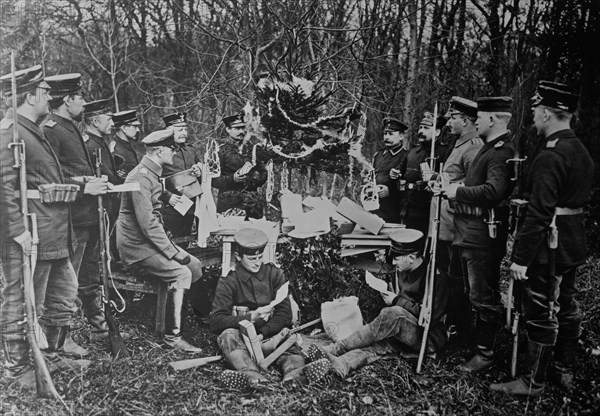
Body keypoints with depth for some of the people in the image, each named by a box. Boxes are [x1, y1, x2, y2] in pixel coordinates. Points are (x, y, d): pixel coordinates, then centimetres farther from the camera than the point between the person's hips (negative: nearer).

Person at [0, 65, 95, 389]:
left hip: (54, 236, 10)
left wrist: (83, 187, 16)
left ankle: (52, 355, 33)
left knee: (63, 298, 18)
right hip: (30, 238, -10)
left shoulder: (34, 132, 19)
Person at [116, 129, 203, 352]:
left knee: (195, 266, 1)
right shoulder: (141, 177, -20)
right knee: (181, 273, -22)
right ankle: (172, 336, -14)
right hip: (136, 244, -10)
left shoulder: (152, 173, 13)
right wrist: (173, 252, -21)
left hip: (151, 239, 10)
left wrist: (172, 245, 9)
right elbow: (147, 225, -25)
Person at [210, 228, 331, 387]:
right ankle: (253, 376, -56)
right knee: (227, 336, -31)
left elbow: (284, 315, 1)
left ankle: (294, 373, -58)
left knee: (287, 335, -28)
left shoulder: (274, 274, 7)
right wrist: (251, 317, -18)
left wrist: (263, 333, -16)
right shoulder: (228, 282, 2)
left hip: (270, 335, 1)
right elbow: (216, 321, -7)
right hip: (242, 337, -1)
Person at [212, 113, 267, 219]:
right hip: (229, 201, -3)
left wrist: (257, 179, -1)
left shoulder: (251, 150, 18)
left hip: (253, 201, 4)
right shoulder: (220, 151, 3)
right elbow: (213, 180, -2)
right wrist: (232, 179, -17)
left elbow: (264, 173, 22)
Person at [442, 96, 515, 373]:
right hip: (472, 233, 11)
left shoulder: (501, 152, -17)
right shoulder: (490, 148, 16)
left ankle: (485, 353, 13)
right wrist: (458, 187, 3)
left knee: (484, 296, 1)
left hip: (483, 237, -11)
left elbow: (495, 191, -31)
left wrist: (458, 191, -21)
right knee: (478, 294, 21)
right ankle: (474, 340, 37)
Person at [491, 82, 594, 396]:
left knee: (541, 314, 1)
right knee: (567, 308, 18)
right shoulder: (581, 151, 10)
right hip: (573, 246, 10)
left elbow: (539, 214, -25)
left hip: (549, 248, -9)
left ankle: (533, 382, 13)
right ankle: (565, 370, 33)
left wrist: (521, 258, -22)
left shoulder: (550, 157, -21)